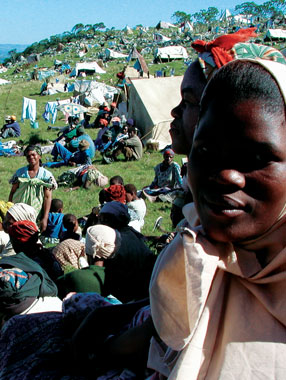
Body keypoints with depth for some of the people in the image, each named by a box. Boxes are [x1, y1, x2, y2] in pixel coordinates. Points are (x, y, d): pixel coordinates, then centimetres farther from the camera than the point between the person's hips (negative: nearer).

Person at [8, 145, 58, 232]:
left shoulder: (46, 175, -4)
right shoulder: (20, 172, 5)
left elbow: (47, 197, -9)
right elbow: (12, 193, 7)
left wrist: (45, 218, -15)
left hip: (36, 214, -2)